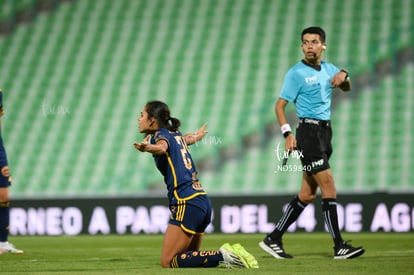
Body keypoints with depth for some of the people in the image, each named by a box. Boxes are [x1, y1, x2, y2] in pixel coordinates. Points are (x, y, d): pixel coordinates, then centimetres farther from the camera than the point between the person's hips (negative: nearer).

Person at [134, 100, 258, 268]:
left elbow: (162, 147, -29)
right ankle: (228, 254, -2)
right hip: (202, 200, 9)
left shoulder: (160, 135, -4)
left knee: (168, 262, -9)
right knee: (186, 257, 14)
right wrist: (197, 136, 66)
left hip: (186, 204, -9)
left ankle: (223, 255, -18)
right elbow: (188, 138, 43)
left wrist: (146, 147, -51)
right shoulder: (176, 135, 19)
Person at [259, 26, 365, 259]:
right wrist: (288, 133, -18)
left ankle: (273, 240, 14)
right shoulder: (297, 73, -6)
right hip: (309, 132, -8)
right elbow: (280, 105, -7)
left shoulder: (328, 69, 14)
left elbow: (347, 88, 15)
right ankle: (339, 246, -9)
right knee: (329, 189, -11)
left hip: (325, 132, 8)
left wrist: (343, 75, -8)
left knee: (307, 195, 7)